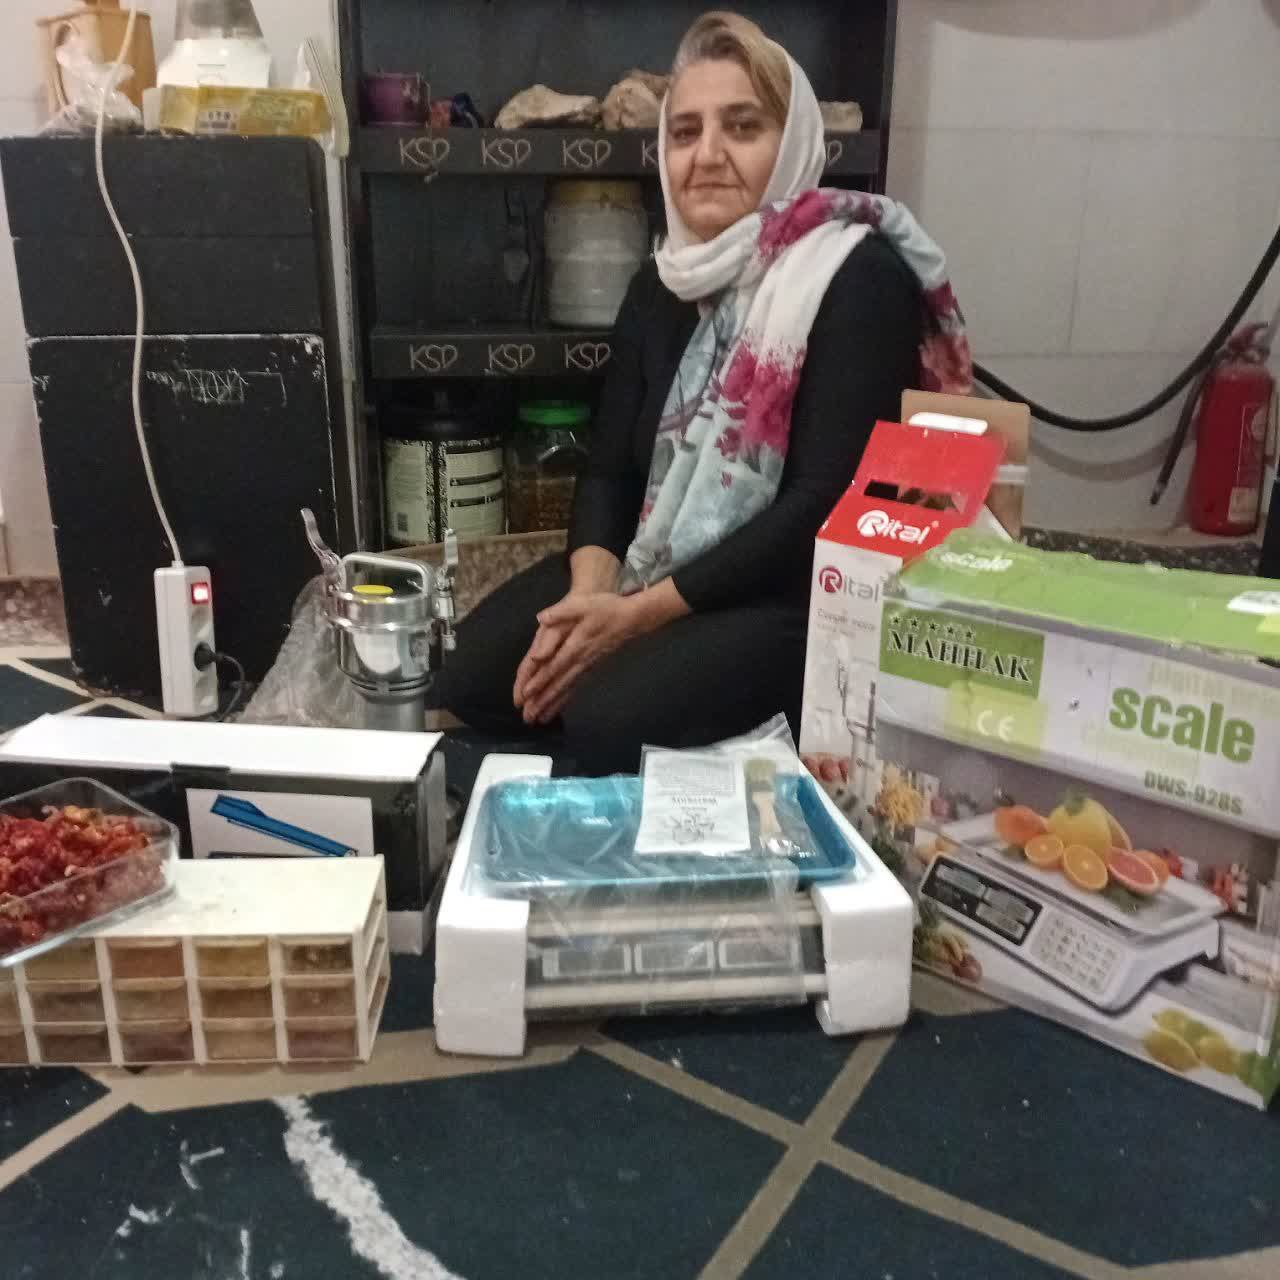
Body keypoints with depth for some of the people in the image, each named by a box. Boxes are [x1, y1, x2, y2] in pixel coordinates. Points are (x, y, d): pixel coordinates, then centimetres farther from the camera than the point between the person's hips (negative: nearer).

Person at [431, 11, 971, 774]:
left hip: (799, 596, -6)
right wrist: (590, 590, -16)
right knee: (468, 673, -7)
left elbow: (824, 506, -21)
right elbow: (610, 467, 5)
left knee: (607, 718, -27)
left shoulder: (860, 280, -15)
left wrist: (640, 614, -23)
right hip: (652, 568, 7)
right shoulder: (664, 283, 7)